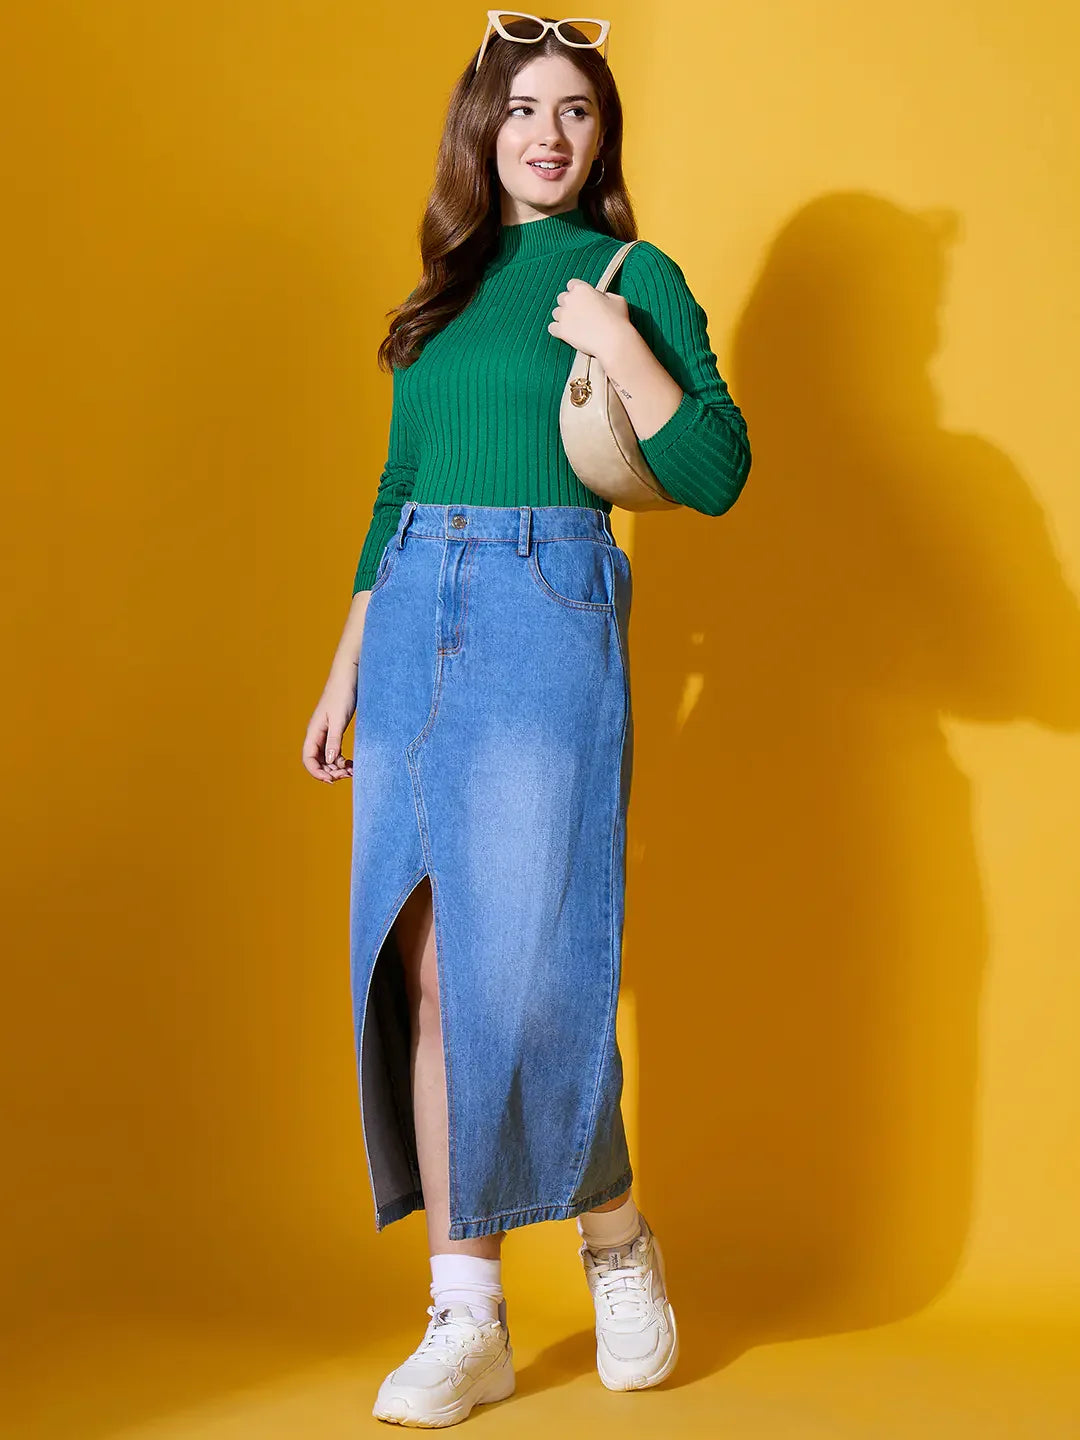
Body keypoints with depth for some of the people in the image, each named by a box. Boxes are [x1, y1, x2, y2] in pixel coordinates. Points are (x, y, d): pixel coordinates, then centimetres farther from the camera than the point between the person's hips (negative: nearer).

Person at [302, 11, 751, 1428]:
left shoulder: (631, 274, 3)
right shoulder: (444, 290, 18)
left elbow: (715, 475, -4)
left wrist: (619, 348, -15)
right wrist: (347, 669, 18)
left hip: (547, 624, -5)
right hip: (413, 626, 5)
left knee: (524, 965, -8)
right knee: (422, 968, 0)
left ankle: (616, 1239, 17)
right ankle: (466, 1315, 6)